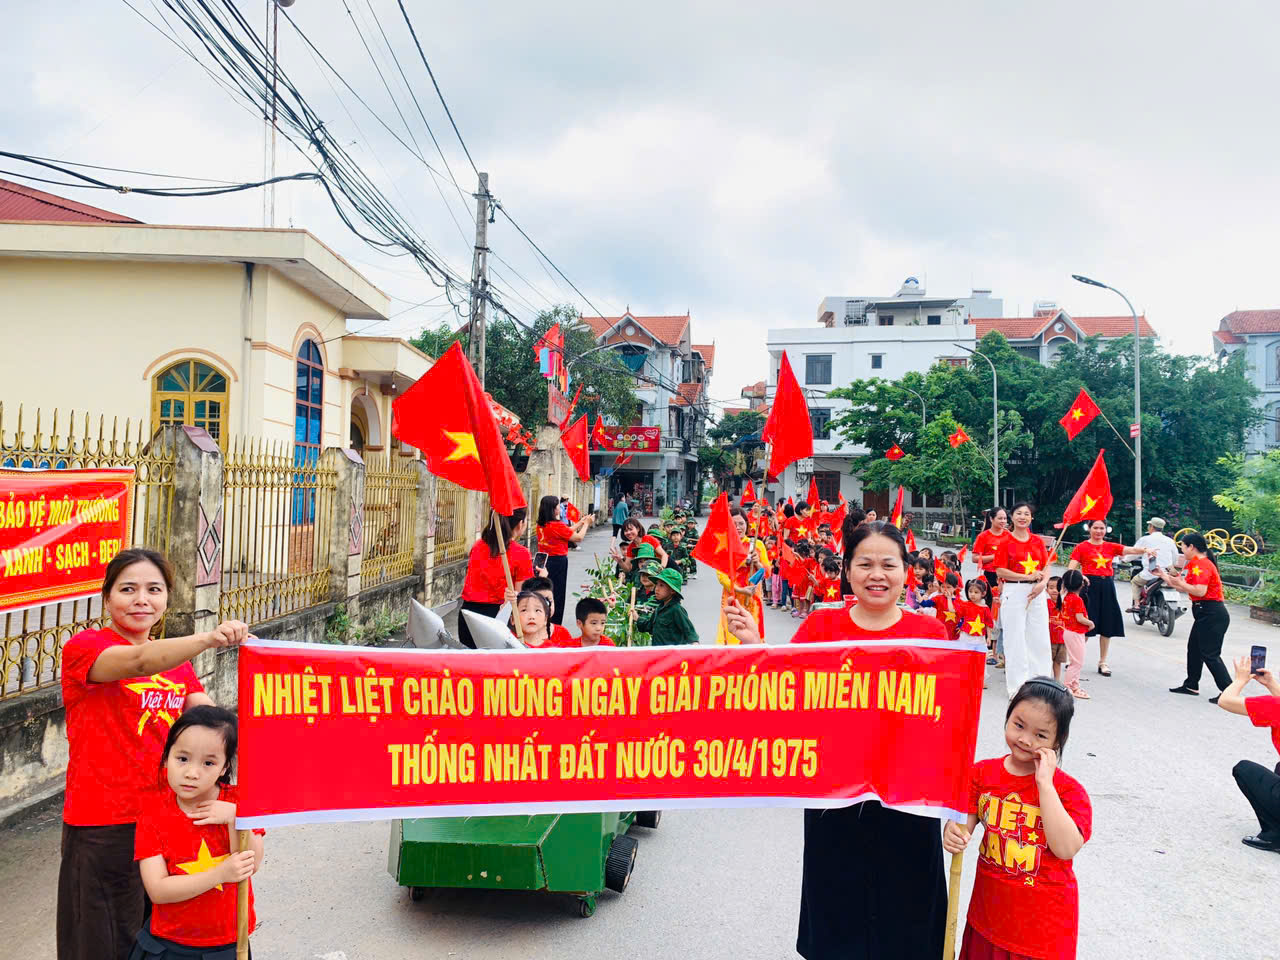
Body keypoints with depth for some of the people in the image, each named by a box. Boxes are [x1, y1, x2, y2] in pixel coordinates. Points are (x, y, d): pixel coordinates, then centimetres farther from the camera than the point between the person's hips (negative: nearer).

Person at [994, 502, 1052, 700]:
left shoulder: (1038, 541, 10)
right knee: (1015, 637, 0)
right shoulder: (1005, 542, -2)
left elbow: (1046, 566, 11)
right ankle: (1017, 685, 7)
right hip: (1014, 592, -4)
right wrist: (1028, 577, -14)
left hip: (1036, 592, 4)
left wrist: (1042, 583, -9)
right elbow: (1001, 571, -7)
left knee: (1040, 637, 5)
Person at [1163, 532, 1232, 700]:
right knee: (1194, 648, 17)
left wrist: (1180, 582, -15)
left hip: (1211, 615, -11)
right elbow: (1183, 588, 17)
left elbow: (1200, 591, -27)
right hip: (1205, 613, 11)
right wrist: (1164, 576, 17)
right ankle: (1191, 686, 26)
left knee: (1210, 655, -9)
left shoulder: (1201, 564, -16)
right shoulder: (1196, 563, 16)